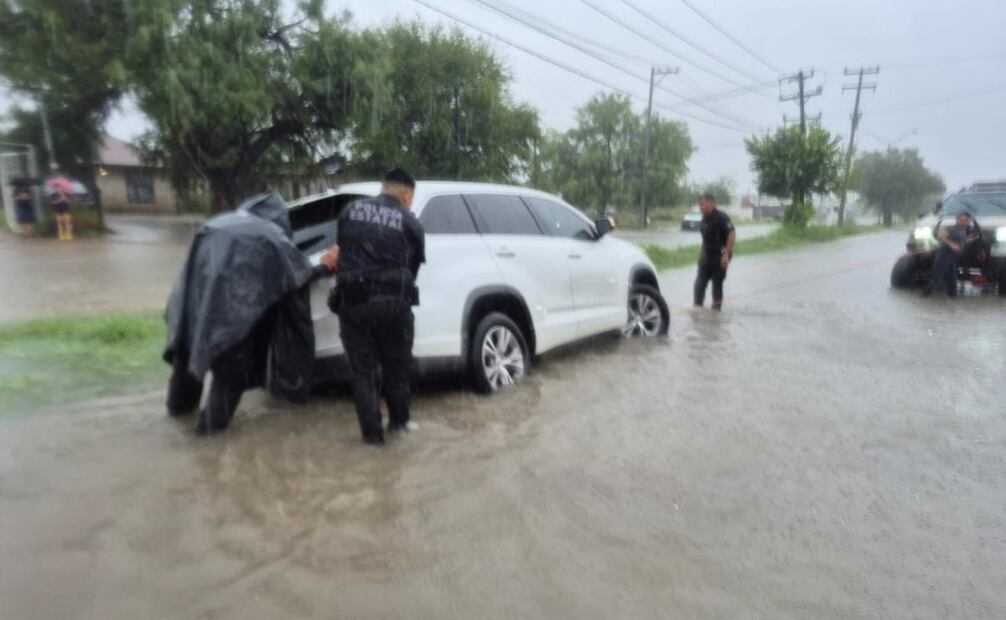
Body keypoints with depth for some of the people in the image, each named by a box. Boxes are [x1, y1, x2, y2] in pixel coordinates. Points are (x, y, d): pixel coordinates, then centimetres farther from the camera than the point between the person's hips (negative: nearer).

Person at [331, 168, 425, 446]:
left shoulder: (350, 210, 13)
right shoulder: (410, 223, 7)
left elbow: (341, 250, 19)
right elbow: (412, 267, 11)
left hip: (352, 301, 2)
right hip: (393, 301, -1)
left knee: (363, 369, 12)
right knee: (397, 365, 18)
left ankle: (372, 433, 19)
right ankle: (398, 421, 31)